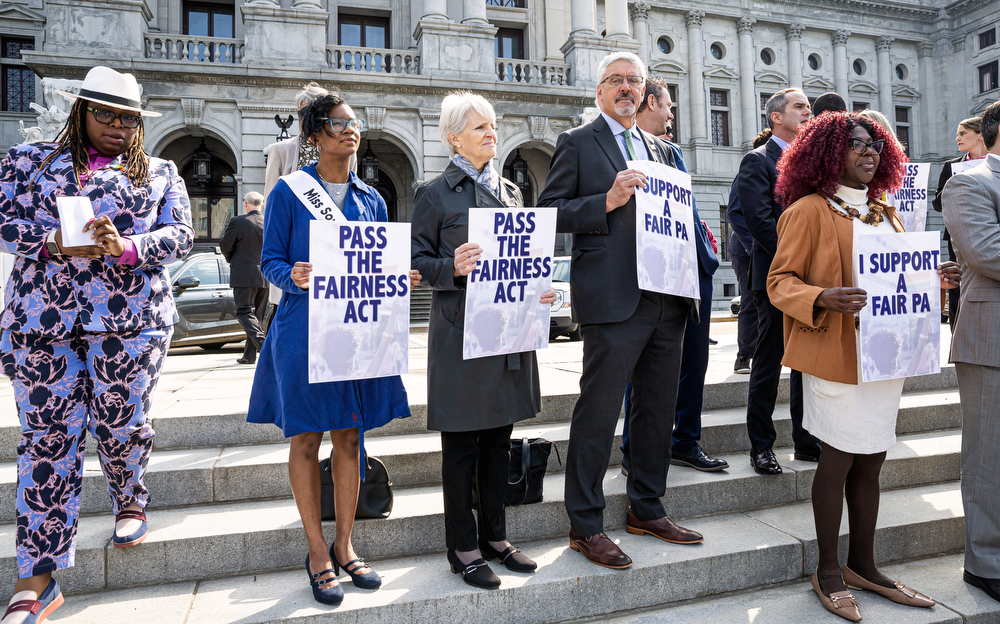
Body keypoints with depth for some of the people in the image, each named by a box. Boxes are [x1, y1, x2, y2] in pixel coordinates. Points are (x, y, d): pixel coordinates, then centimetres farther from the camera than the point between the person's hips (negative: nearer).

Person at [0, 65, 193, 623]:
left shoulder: (161, 173, 14)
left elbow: (181, 236, 3)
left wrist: (126, 246, -15)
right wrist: (57, 242, -13)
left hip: (132, 320, 0)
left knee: (122, 424, 2)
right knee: (47, 436, -1)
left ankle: (131, 504, 34)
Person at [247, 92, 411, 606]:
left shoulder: (371, 199, 12)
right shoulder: (289, 192, 1)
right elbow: (270, 261, -1)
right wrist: (294, 276, -22)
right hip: (305, 328, -3)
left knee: (350, 436, 9)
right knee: (306, 438, 3)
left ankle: (344, 544, 23)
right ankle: (317, 552, 17)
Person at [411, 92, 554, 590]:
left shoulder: (509, 190, 16)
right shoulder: (434, 194, -1)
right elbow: (416, 260, -4)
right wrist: (453, 268, -23)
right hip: (461, 331, -6)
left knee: (499, 437, 13)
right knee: (461, 444, 3)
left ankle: (494, 535, 28)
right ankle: (462, 547, 18)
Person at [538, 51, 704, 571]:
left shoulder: (660, 150, 22)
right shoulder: (577, 143, 4)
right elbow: (549, 211, -5)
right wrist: (608, 201, -16)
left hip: (667, 299, 7)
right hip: (613, 301, -7)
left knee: (657, 411, 13)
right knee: (598, 415, -3)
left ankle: (646, 510, 29)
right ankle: (585, 525, 12)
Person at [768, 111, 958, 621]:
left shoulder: (884, 214, 18)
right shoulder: (808, 211, -7)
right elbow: (780, 282, -10)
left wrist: (935, 278, 6)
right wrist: (824, 300, -27)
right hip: (837, 356, -7)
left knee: (871, 461, 13)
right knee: (840, 459, -1)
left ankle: (862, 565, 27)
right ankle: (828, 571, 16)